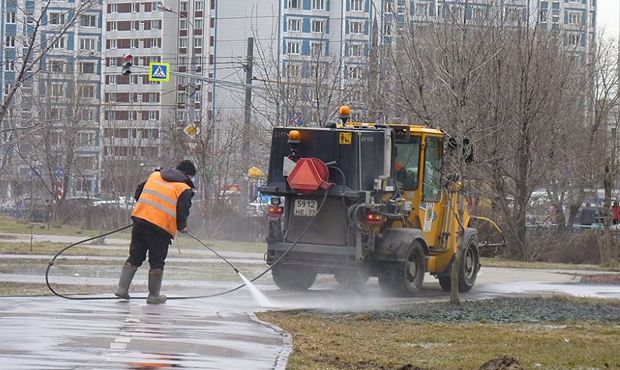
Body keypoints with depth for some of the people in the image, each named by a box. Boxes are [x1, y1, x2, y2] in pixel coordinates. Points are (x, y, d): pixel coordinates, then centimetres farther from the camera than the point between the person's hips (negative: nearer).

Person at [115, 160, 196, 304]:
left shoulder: (155, 175, 16)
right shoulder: (185, 189, 0)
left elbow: (138, 193, 21)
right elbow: (182, 212, -7)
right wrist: (181, 227, 12)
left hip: (140, 218, 5)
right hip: (162, 227, -5)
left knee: (135, 256, 14)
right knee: (157, 261, 8)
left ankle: (122, 288, 9)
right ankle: (154, 295, 14)